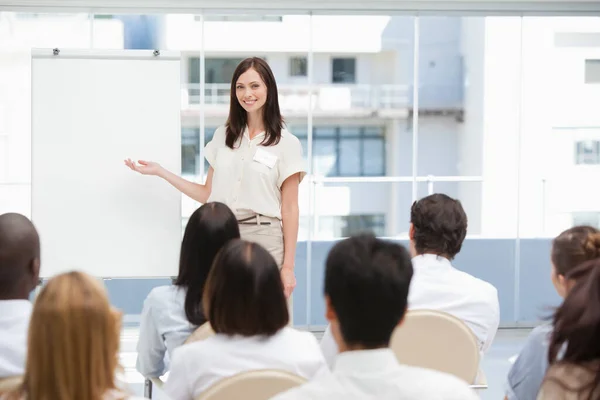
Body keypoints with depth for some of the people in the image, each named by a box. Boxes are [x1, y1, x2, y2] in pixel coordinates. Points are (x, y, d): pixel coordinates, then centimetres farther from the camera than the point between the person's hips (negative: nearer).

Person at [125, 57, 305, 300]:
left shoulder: (287, 144, 0)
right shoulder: (223, 136, 12)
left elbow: (290, 209, -1)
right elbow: (209, 194, 13)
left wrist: (288, 266, -5)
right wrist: (159, 172, 8)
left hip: (264, 239, -3)